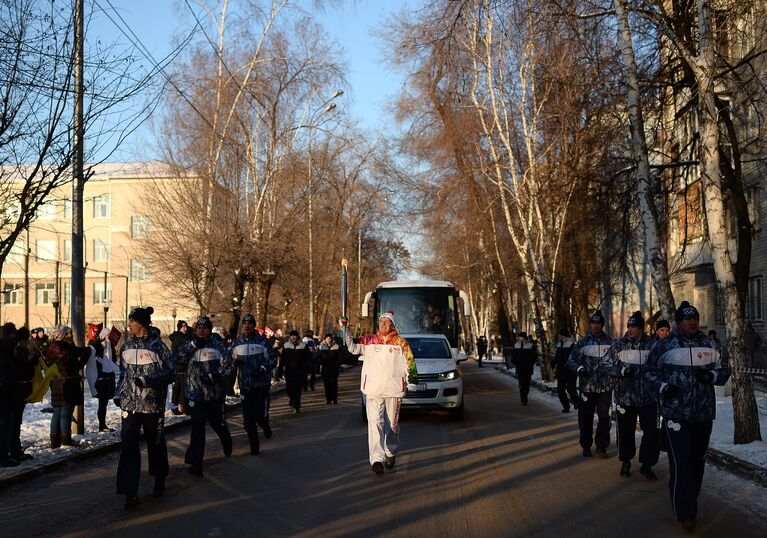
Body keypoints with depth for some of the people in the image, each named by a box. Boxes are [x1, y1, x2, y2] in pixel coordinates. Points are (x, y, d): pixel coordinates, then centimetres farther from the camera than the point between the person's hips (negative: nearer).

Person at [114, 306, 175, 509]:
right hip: (130, 403, 4)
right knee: (128, 446, -7)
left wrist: (147, 380, -20)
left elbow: (170, 374, -9)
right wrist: (118, 394, 12)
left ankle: (159, 481, 34)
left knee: (155, 443, 11)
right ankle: (130, 492, -7)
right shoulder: (127, 346, 9)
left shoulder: (157, 346, -9)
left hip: (153, 404, -4)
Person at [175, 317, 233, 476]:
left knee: (218, 423, 16)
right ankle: (195, 462, -3)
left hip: (214, 393, -1)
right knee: (197, 427, -5)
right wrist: (193, 345, -16)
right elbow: (178, 358, -8)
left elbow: (227, 366, -6)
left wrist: (212, 377, -18)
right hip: (195, 393, 1)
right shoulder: (190, 345, 8)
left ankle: (227, 443, 48)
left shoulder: (217, 345, -2)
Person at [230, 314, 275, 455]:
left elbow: (271, 360, -3)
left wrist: (261, 369, -19)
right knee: (248, 417, 1)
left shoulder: (263, 341, -2)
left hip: (261, 384, -3)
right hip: (245, 385, 3)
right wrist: (234, 363, -3)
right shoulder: (236, 343, 10)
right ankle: (254, 446, 14)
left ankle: (265, 426, 31)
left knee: (260, 414, -6)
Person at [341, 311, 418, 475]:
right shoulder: (369, 340, 6)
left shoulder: (401, 342, 5)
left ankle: (391, 453, 32)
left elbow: (409, 362, 8)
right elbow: (353, 347, -4)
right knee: (375, 422, -11)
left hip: (393, 389, 1)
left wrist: (412, 380, 0)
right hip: (373, 388, 0)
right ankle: (377, 459, -17)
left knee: (392, 423, 12)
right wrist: (345, 330, -15)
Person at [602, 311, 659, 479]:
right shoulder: (619, 345, -1)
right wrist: (622, 371, -17)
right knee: (626, 431, 8)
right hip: (625, 396, -1)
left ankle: (646, 464, 13)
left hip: (648, 397, 1)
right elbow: (607, 366, -2)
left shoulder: (651, 345, 3)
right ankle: (626, 461, 28)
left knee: (652, 432, -2)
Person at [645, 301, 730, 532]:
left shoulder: (710, 345, 5)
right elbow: (651, 371, 5)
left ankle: (690, 502, 31)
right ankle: (685, 513, -4)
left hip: (704, 412, 4)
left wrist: (711, 376, -10)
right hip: (675, 412, -4)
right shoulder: (664, 345, -3)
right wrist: (663, 386, -13)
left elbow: (725, 369, 11)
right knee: (680, 463, -10)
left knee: (697, 460, 14)